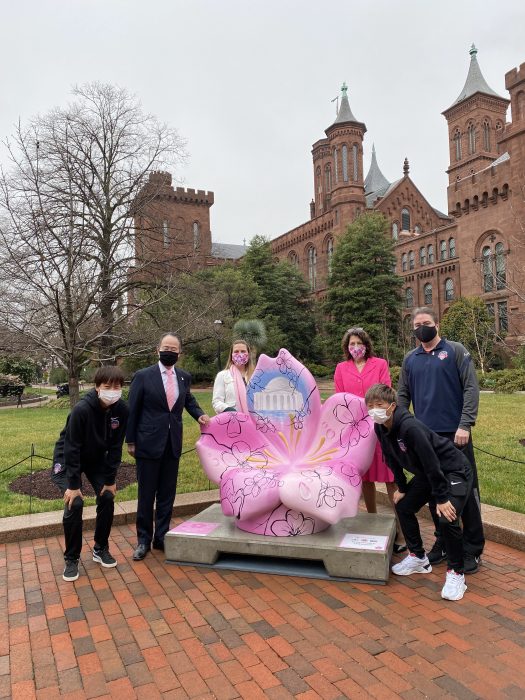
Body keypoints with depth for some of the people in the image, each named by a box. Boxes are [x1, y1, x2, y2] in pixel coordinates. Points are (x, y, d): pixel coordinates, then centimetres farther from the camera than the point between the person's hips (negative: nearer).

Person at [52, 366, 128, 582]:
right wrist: (73, 485, -23)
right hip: (68, 459, -4)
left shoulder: (121, 409, -19)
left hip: (97, 459, 4)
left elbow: (115, 447, -10)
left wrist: (110, 480, -10)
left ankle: (100, 549, 17)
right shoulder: (82, 410, -33)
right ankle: (71, 559, 4)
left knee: (107, 498, -5)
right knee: (75, 503, -16)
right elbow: (71, 448, -27)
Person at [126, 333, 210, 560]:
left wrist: (199, 414, 2)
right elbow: (133, 410, -2)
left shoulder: (184, 377, 4)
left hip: (173, 445, 4)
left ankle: (161, 537, 27)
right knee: (146, 495, 7)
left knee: (167, 495, 12)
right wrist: (130, 441, -1)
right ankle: (143, 540, 23)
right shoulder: (143, 376, -7)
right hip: (149, 443, -3)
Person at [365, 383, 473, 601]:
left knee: (447, 519, -22)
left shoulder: (410, 427, -35)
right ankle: (418, 558, 27)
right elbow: (392, 459, 6)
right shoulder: (380, 429, -9)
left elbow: (431, 462, -31)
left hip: (454, 471, -9)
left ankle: (456, 573, 0)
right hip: (427, 473, 9)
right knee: (403, 506, 9)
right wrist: (402, 488, 10)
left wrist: (441, 497, -25)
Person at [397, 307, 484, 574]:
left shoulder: (456, 351, -1)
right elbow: (403, 396, 12)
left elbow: (471, 388, -7)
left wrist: (465, 424, -16)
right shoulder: (410, 360, 10)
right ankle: (443, 541, 27)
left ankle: (472, 548, 17)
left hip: (455, 434, -4)